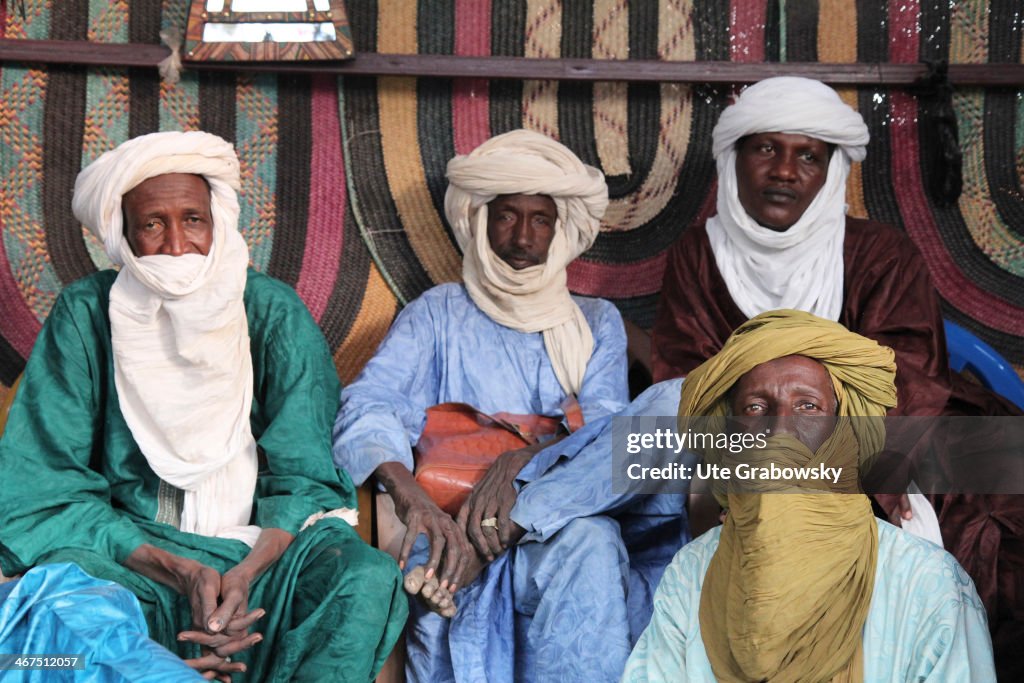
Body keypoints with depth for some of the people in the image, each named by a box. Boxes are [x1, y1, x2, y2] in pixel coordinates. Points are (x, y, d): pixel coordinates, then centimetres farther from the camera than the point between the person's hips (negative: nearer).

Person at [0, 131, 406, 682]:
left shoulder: (273, 311, -1)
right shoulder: (84, 315, -4)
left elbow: (304, 475, -2)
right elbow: (45, 492, -6)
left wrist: (246, 574, -23)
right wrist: (178, 571, -20)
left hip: (259, 548, 1)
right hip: (133, 551, -1)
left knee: (369, 578, -29)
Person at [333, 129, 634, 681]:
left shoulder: (597, 322, 21)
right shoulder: (438, 313, 14)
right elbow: (367, 407, -3)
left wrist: (521, 461, -20)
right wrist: (412, 498, -26)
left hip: (567, 517, 2)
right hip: (455, 518, -1)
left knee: (587, 545, -36)